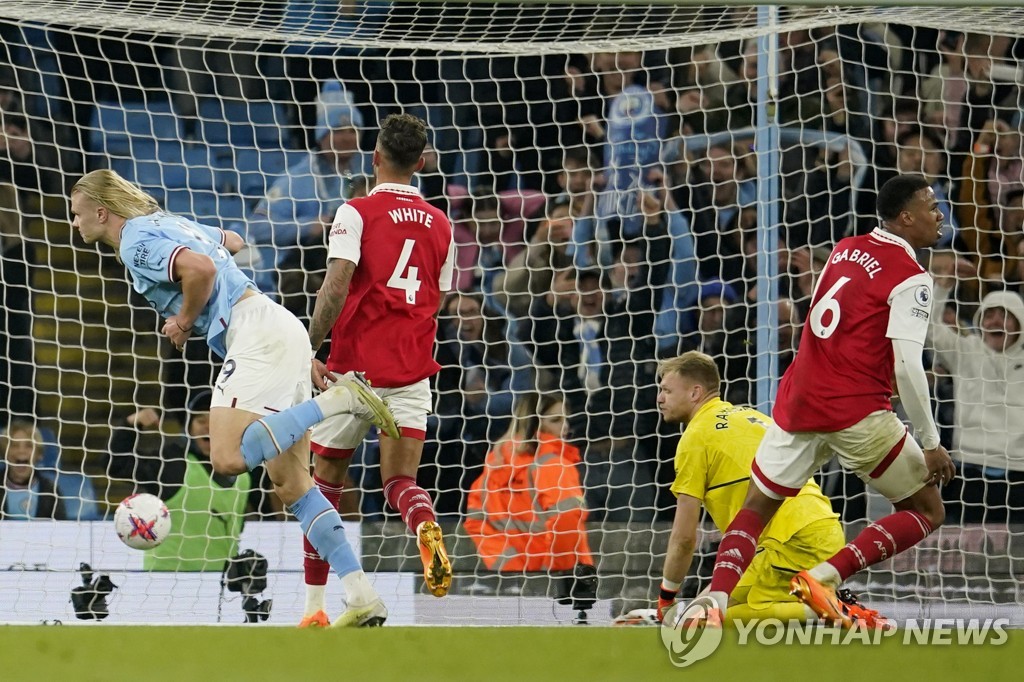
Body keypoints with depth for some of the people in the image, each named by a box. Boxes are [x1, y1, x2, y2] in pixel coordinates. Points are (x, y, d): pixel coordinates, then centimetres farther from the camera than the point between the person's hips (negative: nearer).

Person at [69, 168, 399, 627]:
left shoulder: (136, 241, -7)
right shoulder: (167, 224, 22)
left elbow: (201, 267, -24)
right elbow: (232, 242, 39)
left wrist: (185, 321, -6)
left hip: (256, 334, -10)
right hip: (280, 331, 10)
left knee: (228, 459, -24)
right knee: (292, 485, 6)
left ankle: (336, 400, -19)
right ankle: (362, 597, -1)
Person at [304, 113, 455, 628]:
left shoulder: (358, 212, -4)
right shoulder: (440, 225, 11)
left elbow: (337, 285, -17)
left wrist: (308, 351, -13)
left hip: (353, 369, -3)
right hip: (412, 373, 3)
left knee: (326, 481, 11)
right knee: (400, 481, 0)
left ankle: (315, 605, 13)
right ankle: (426, 529, -37)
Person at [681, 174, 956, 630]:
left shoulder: (845, 250, 13)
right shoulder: (910, 278, -9)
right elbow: (907, 367, -15)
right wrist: (930, 442, -9)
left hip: (799, 400, 6)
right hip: (857, 411, -6)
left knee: (757, 507, 16)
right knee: (927, 511, 6)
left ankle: (714, 600, -6)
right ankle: (827, 576, -10)